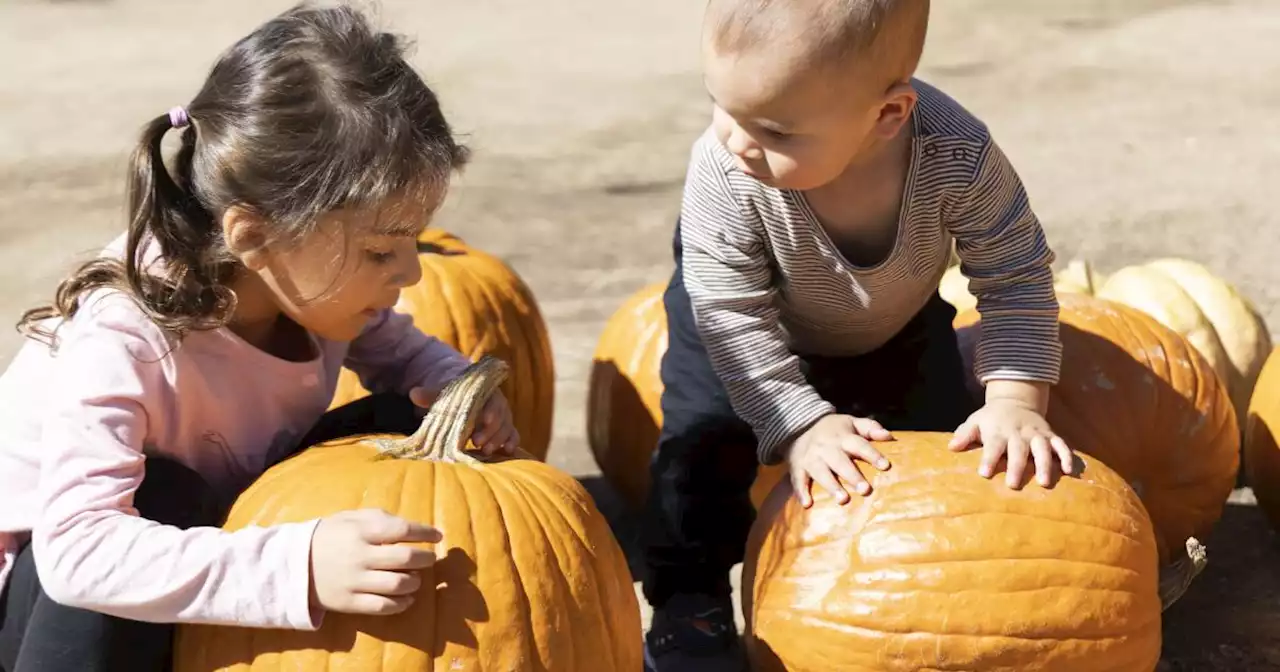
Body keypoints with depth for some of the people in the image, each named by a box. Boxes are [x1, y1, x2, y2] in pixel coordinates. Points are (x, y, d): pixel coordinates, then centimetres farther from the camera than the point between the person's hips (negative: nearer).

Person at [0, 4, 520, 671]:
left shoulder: (314, 283, -15)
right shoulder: (123, 343, -36)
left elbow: (401, 350, 7)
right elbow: (77, 546, -47)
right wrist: (298, 566, -59)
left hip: (217, 530, 6)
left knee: (403, 425, -13)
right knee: (156, 498, -38)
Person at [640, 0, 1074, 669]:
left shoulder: (958, 157, -42)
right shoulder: (723, 173, -43)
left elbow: (1016, 276, -27)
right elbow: (731, 315, -33)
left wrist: (1015, 400, -36)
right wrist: (801, 424, -39)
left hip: (894, 322, 2)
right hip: (733, 306, -1)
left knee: (945, 441, 4)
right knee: (704, 440, -15)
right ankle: (688, 598, 6)